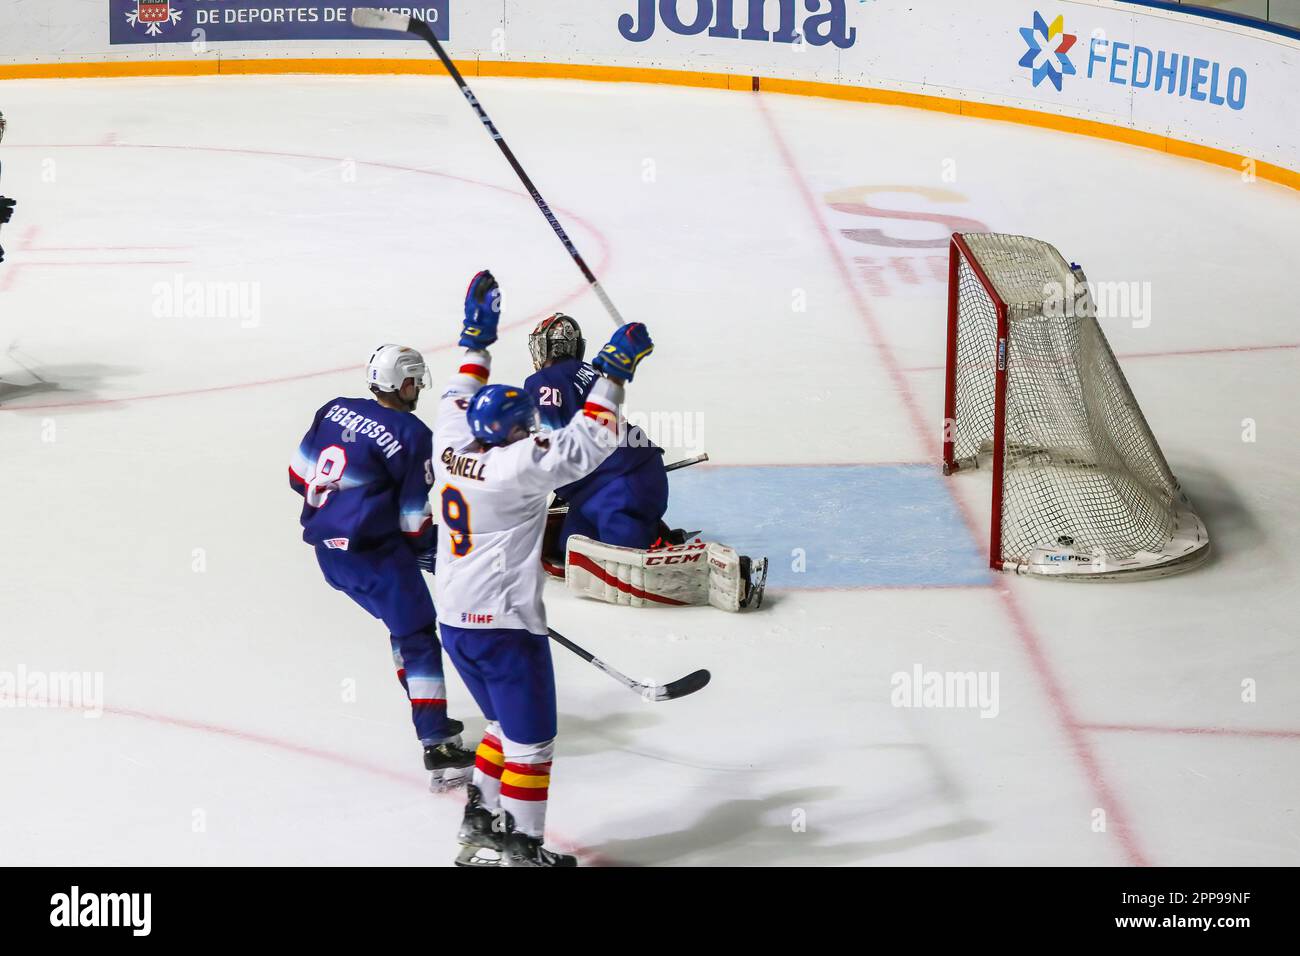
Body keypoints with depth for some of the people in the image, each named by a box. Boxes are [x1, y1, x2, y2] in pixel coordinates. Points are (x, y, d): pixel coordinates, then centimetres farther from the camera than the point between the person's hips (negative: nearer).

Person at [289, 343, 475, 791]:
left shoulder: (334, 410, 7)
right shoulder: (413, 435, -10)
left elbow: (300, 472, 12)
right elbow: (413, 518, -8)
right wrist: (432, 551, 9)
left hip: (326, 544, 8)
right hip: (372, 552, -8)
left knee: (404, 618, 24)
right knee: (417, 634, -3)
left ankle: (430, 718, 32)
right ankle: (437, 747, -11)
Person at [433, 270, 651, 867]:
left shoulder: (451, 449, 3)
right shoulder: (516, 466, -17)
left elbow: (459, 402, 22)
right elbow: (585, 445, -22)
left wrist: (477, 337, 28)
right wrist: (614, 372, -17)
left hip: (455, 620, 8)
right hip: (504, 626, -8)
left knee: (508, 725, 23)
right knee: (530, 741, 3)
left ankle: (479, 824, 27)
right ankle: (520, 848, 7)